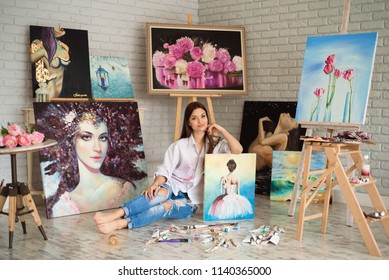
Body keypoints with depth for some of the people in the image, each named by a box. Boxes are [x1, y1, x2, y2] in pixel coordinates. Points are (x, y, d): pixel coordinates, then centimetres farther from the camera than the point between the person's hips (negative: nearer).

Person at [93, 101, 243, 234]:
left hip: (191, 200, 0)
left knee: (166, 206, -33)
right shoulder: (179, 145, 7)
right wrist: (155, 184, -24)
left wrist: (222, 130, -3)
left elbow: (238, 150, -9)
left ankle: (121, 223, -51)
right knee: (161, 193, -36)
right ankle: (117, 214, -52)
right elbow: (165, 171, -3)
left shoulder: (216, 144, 9)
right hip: (174, 188, 0)